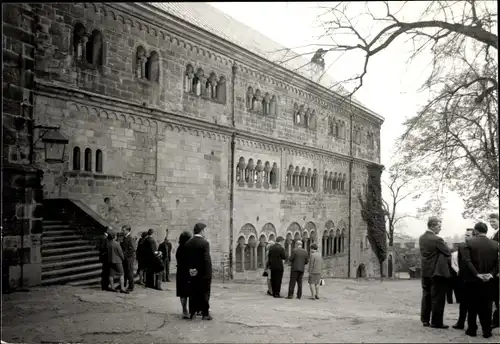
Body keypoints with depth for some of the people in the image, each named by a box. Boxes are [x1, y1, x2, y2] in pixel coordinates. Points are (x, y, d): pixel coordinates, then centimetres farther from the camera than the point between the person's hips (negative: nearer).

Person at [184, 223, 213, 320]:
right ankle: (205, 314, 7)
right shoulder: (204, 243, -14)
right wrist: (208, 274, -11)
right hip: (203, 273, -5)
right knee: (204, 293, 3)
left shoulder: (188, 244, 3)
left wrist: (191, 269, 5)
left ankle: (192, 312, 16)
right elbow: (206, 260, -17)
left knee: (193, 293, 12)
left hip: (193, 274, 5)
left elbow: (186, 259, 2)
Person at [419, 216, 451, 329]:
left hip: (425, 271, 8)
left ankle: (425, 320, 22)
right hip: (437, 272, -7)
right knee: (438, 298, 1)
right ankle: (436, 322, 5)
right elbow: (448, 253, -10)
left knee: (426, 296, 16)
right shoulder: (437, 239, -19)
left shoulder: (421, 238, 4)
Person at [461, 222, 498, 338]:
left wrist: (477, 274, -14)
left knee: (472, 306, 8)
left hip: (473, 280, -1)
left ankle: (472, 330, 14)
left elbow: (467, 261, -15)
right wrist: (491, 274, -4)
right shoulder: (495, 245, 0)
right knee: (487, 306, 8)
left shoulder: (469, 243, -8)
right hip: (488, 281, 2)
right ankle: (486, 331, 11)